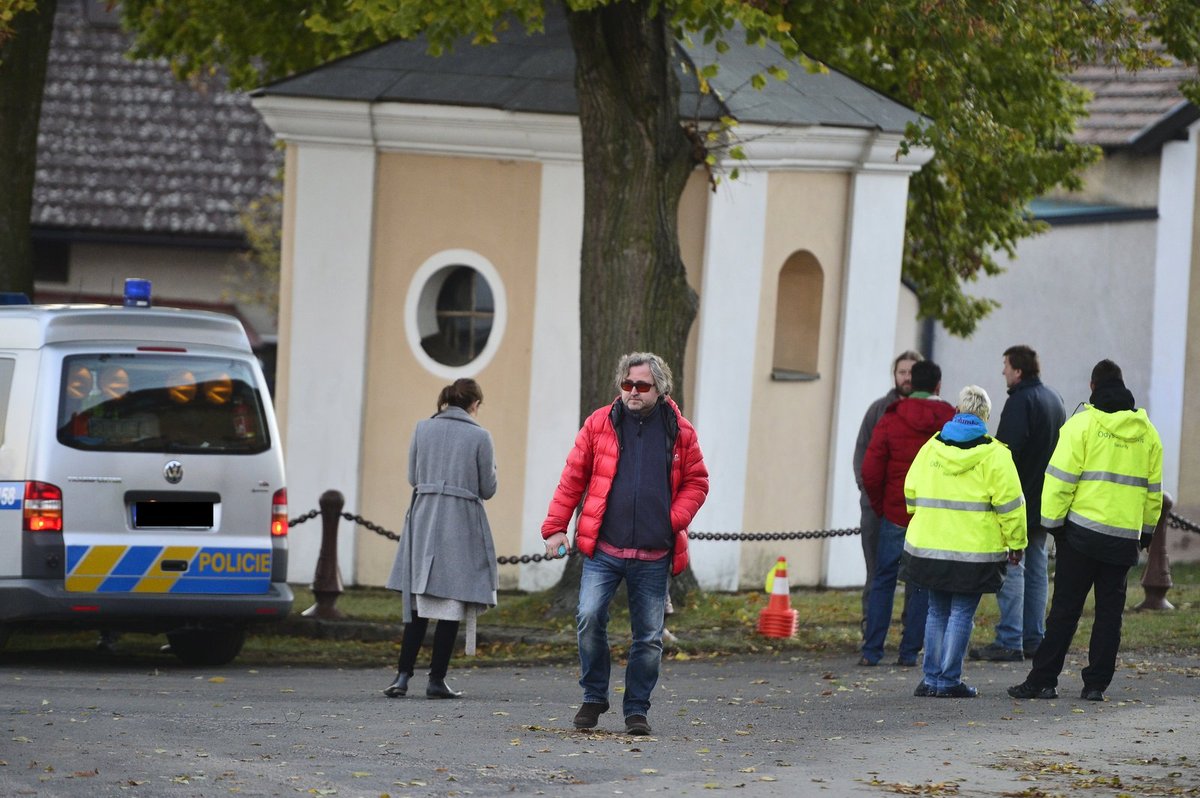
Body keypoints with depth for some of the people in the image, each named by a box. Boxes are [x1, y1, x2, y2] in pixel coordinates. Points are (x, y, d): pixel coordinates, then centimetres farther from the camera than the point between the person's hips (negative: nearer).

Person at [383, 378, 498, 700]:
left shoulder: (423, 429, 3)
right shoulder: (479, 436, -6)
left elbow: (413, 477, 8)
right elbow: (487, 489, -1)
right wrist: (491, 464, 17)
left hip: (423, 520, 3)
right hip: (461, 520, -3)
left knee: (419, 603, 11)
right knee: (451, 604, 4)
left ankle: (403, 676, 2)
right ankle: (436, 679, 4)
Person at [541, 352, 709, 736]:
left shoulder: (679, 431, 5)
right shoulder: (599, 424, 4)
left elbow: (696, 482, 13)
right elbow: (572, 478, 7)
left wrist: (675, 519, -4)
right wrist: (555, 527, 2)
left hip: (653, 557, 1)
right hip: (603, 550, -1)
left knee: (649, 636, 4)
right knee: (590, 617, -15)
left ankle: (637, 710, 17)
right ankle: (594, 696, 4)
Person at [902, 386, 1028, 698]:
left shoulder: (931, 447, 7)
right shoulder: (994, 454, -7)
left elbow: (912, 493, 15)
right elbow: (1009, 503, -9)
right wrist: (1015, 542, -1)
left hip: (929, 545, 4)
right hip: (973, 551, -4)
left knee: (937, 611, 14)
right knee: (962, 613, 1)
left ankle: (932, 677, 14)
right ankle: (949, 680, 0)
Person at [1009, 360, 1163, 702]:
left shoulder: (1082, 424, -6)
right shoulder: (1147, 433, 9)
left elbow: (1061, 479, -10)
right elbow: (1153, 489, 15)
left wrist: (1053, 521, -2)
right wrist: (1147, 530, 24)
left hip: (1082, 533, -3)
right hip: (1125, 539, 3)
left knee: (1065, 609, 0)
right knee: (1109, 611, 8)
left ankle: (1043, 680, -1)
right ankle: (1096, 683, 6)